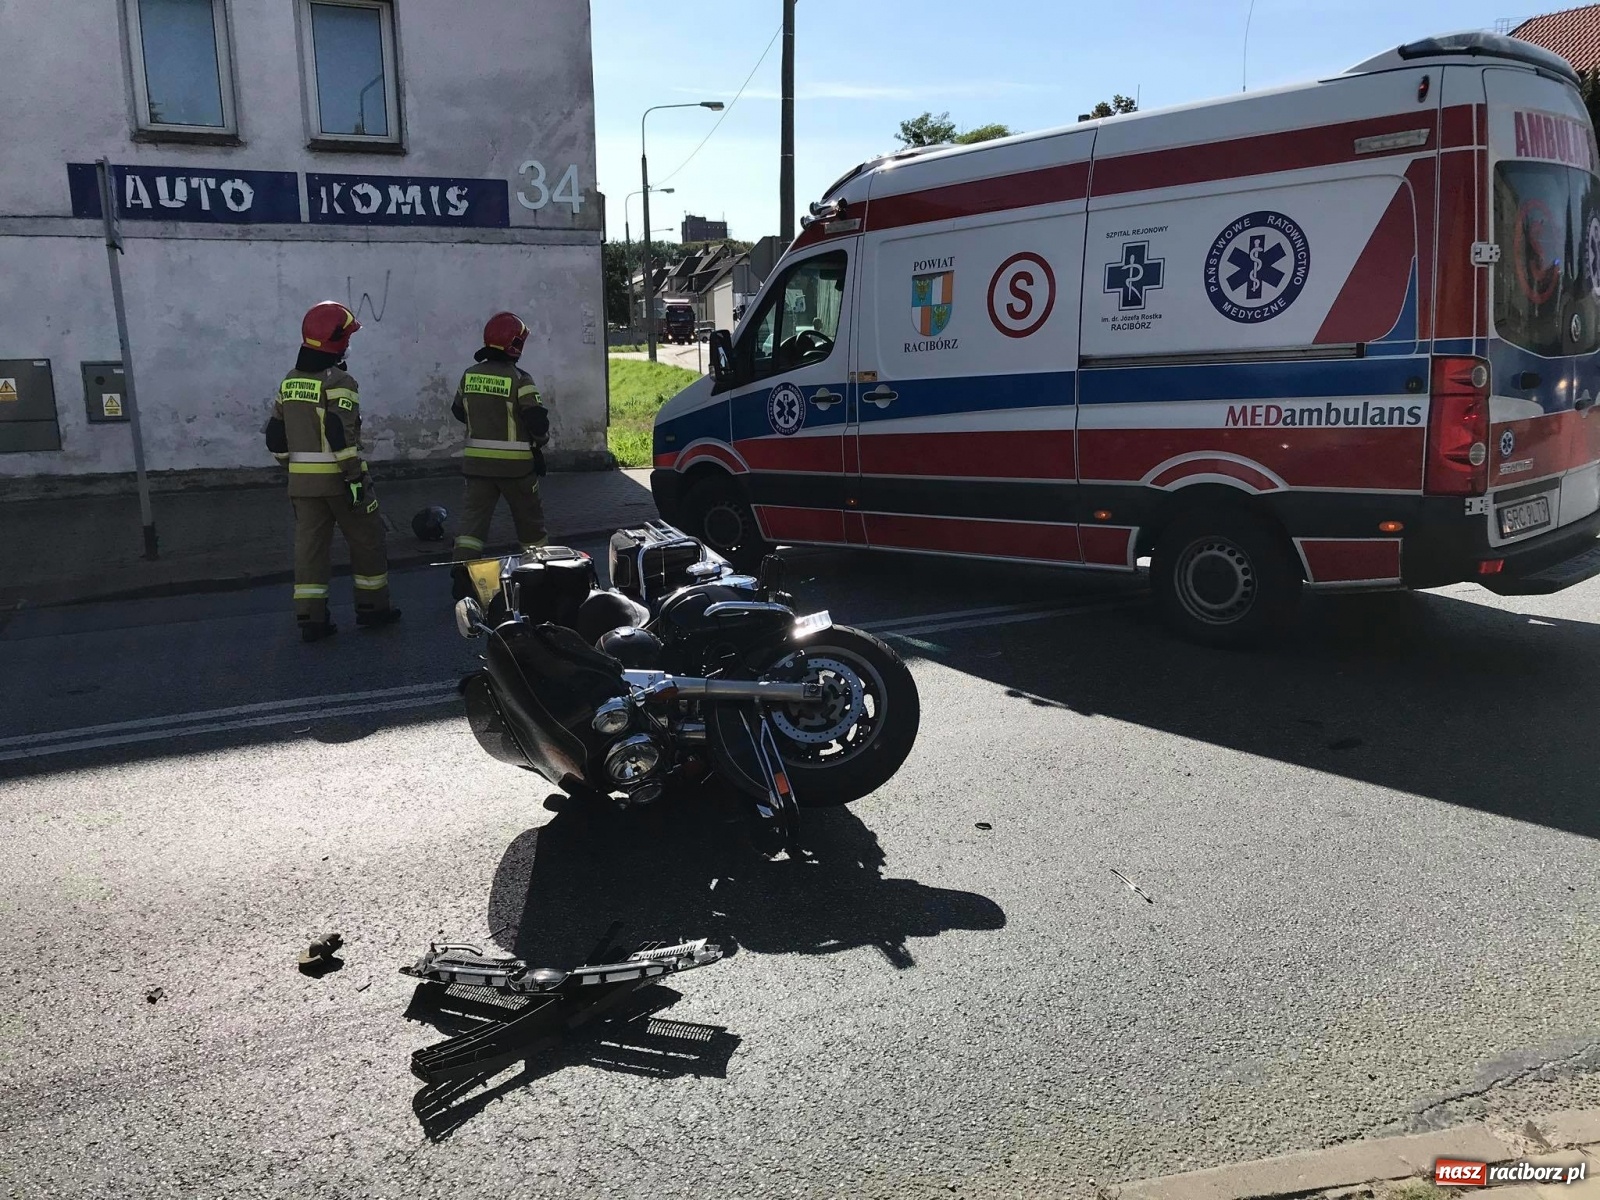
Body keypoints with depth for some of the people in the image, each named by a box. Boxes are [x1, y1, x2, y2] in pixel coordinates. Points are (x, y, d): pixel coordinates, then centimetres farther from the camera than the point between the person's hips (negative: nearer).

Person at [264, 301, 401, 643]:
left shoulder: (289, 382, 11)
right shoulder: (338, 381, -12)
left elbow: (276, 437, 13)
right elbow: (341, 435, -21)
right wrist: (357, 479, -19)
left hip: (301, 480, 7)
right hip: (337, 477, -7)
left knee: (309, 544, 6)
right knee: (367, 540, 8)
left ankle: (311, 619, 5)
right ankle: (372, 607, 16)